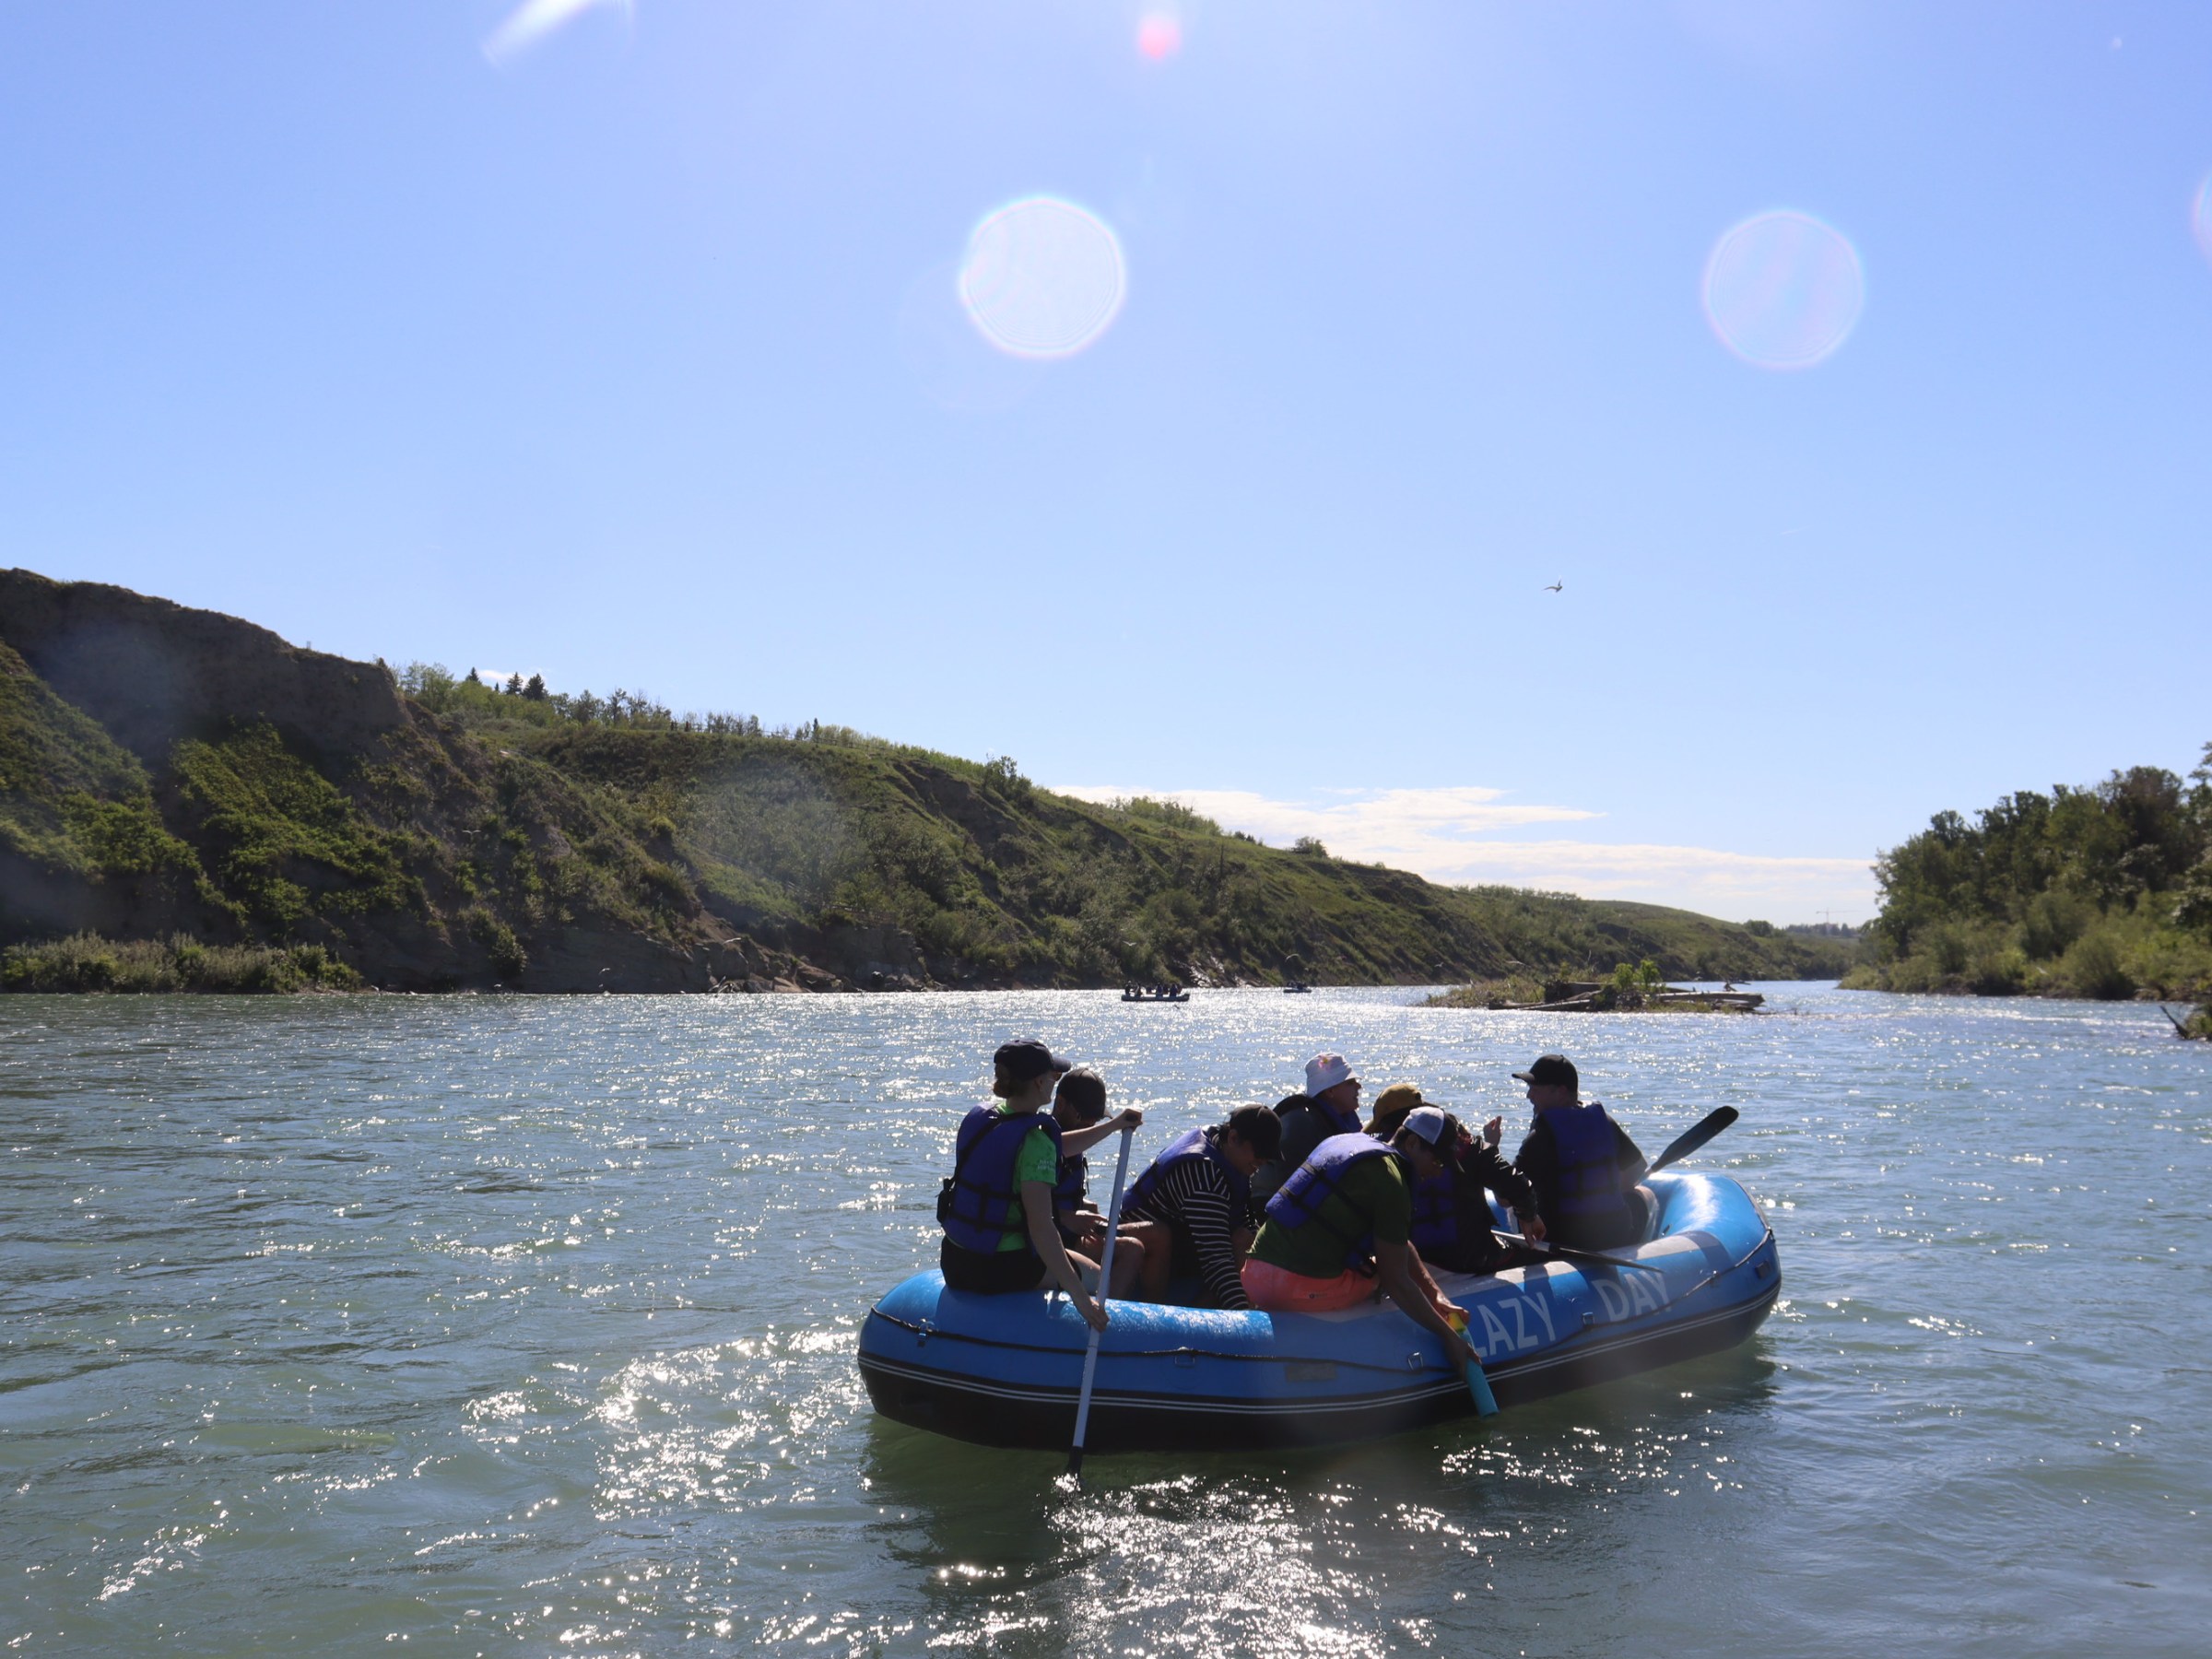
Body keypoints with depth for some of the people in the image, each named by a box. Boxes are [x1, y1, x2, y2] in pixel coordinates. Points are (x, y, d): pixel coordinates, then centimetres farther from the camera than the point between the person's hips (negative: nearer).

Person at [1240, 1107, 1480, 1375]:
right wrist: (1447, 1334, -2)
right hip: (1300, 1287, -8)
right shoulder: (1390, 1180, -11)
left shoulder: (1351, 1142, 18)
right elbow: (1396, 1281, -10)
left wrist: (1436, 1298, 12)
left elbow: (1402, 1245, 21)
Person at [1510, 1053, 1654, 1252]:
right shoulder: (1604, 1121, 0)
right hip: (1617, 1238, 3)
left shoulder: (1540, 1137, -15)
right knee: (1645, 1194, 33)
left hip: (1560, 1242, -3)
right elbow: (1637, 1168, 12)